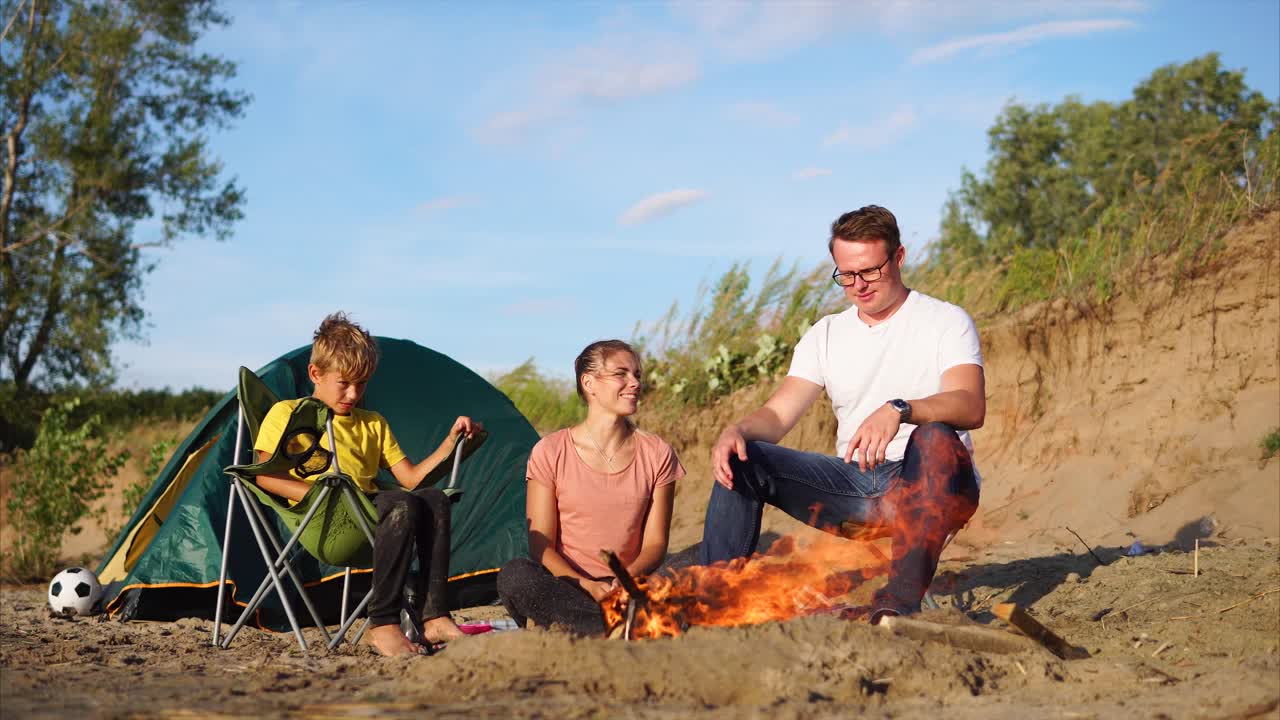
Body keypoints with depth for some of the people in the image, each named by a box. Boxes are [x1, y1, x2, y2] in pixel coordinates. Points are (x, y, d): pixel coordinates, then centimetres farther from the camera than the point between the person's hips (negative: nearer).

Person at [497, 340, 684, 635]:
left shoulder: (656, 454, 5)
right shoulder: (550, 452, 0)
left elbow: (655, 543, 4)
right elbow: (541, 546, -3)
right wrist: (588, 586, -21)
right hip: (565, 584, 0)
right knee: (514, 574, -35)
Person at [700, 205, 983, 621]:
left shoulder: (945, 321, -3)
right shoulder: (826, 335, 12)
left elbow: (971, 407, -21)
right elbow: (778, 414, 3)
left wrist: (899, 410, -40)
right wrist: (737, 430, -21)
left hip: (930, 487, -4)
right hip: (855, 486, 4)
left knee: (934, 436, -38)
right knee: (741, 460, -12)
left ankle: (900, 604, -44)